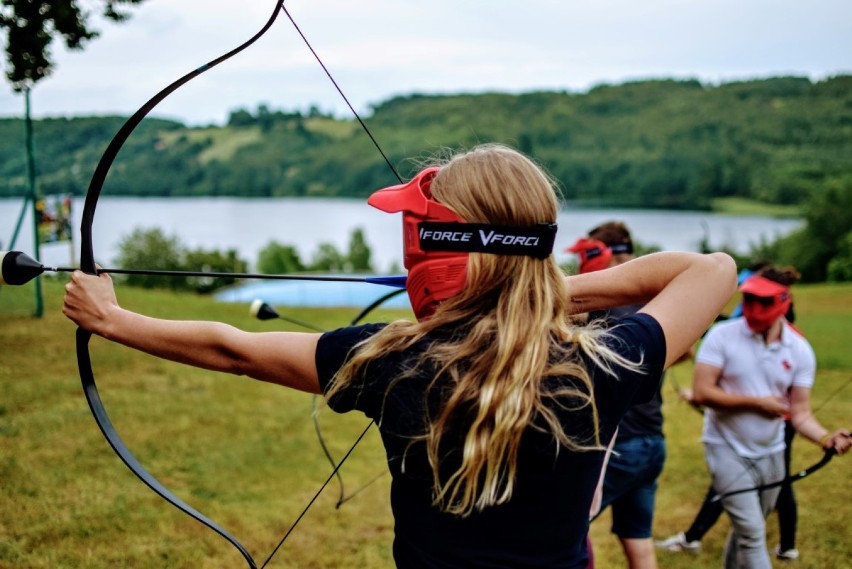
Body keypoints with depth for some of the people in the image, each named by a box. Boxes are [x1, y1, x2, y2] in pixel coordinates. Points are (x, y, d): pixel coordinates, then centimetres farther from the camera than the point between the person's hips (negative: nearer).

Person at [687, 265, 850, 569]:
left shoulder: (800, 350, -5)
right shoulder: (723, 336, -14)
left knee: (746, 531, 17)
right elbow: (701, 393, -17)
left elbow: (800, 412, -6)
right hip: (727, 449, -4)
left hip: (770, 453, 4)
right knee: (752, 532, -12)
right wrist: (756, 402, -20)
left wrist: (826, 438, -26)